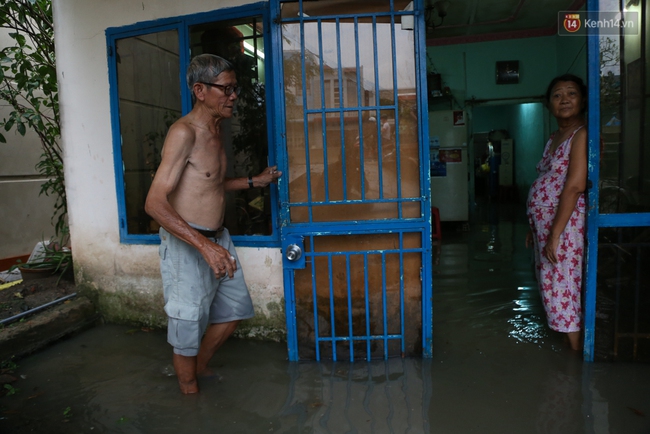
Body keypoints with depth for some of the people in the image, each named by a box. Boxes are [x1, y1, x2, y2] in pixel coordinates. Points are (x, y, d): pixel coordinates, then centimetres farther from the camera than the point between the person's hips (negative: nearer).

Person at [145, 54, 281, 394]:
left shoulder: (214, 131, 11)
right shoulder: (183, 132, -18)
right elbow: (155, 202, -25)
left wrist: (254, 181, 19)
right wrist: (204, 245, -34)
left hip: (217, 239, 9)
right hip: (186, 244, -9)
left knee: (234, 309, 20)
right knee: (189, 327, 6)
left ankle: (199, 368, 41)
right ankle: (190, 391, 29)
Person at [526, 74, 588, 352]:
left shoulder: (582, 135, -11)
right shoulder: (554, 138, 16)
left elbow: (575, 186, -20)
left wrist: (555, 234, -23)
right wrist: (535, 228, 16)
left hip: (566, 222, -9)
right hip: (544, 221, 9)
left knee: (562, 285, -3)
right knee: (552, 284, 14)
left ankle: (576, 353, 11)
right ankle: (571, 345, 28)